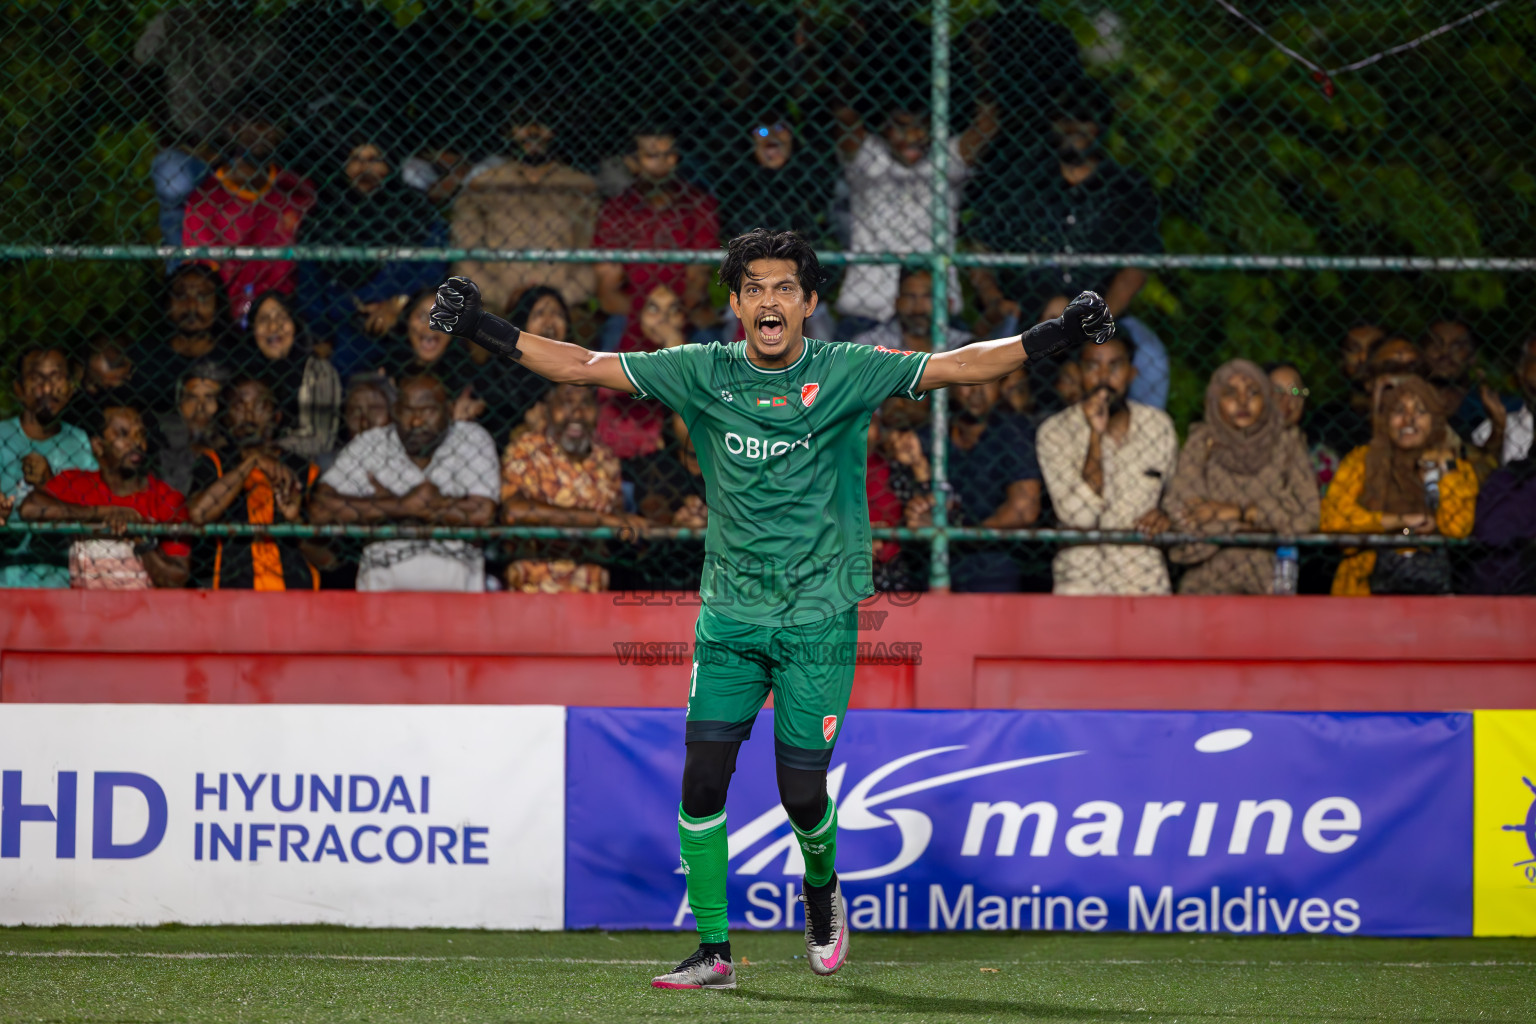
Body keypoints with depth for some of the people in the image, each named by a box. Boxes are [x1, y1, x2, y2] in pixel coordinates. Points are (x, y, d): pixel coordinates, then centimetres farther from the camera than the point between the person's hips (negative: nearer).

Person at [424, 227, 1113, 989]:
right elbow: (581, 367, 2)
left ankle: (822, 891, 31)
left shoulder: (846, 375, -5)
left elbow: (958, 366, -11)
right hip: (729, 614, 2)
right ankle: (713, 951, 4)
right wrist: (480, 328, -4)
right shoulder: (703, 374, 0)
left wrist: (1055, 336, -22)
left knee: (801, 794, -3)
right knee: (703, 781, -6)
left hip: (819, 619, -2)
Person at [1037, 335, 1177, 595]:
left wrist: (1164, 514, 0)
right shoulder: (1053, 433, -3)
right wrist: (1096, 436, -18)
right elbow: (1079, 517, -14)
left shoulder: (1159, 425, 7)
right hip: (1081, 578, -2)